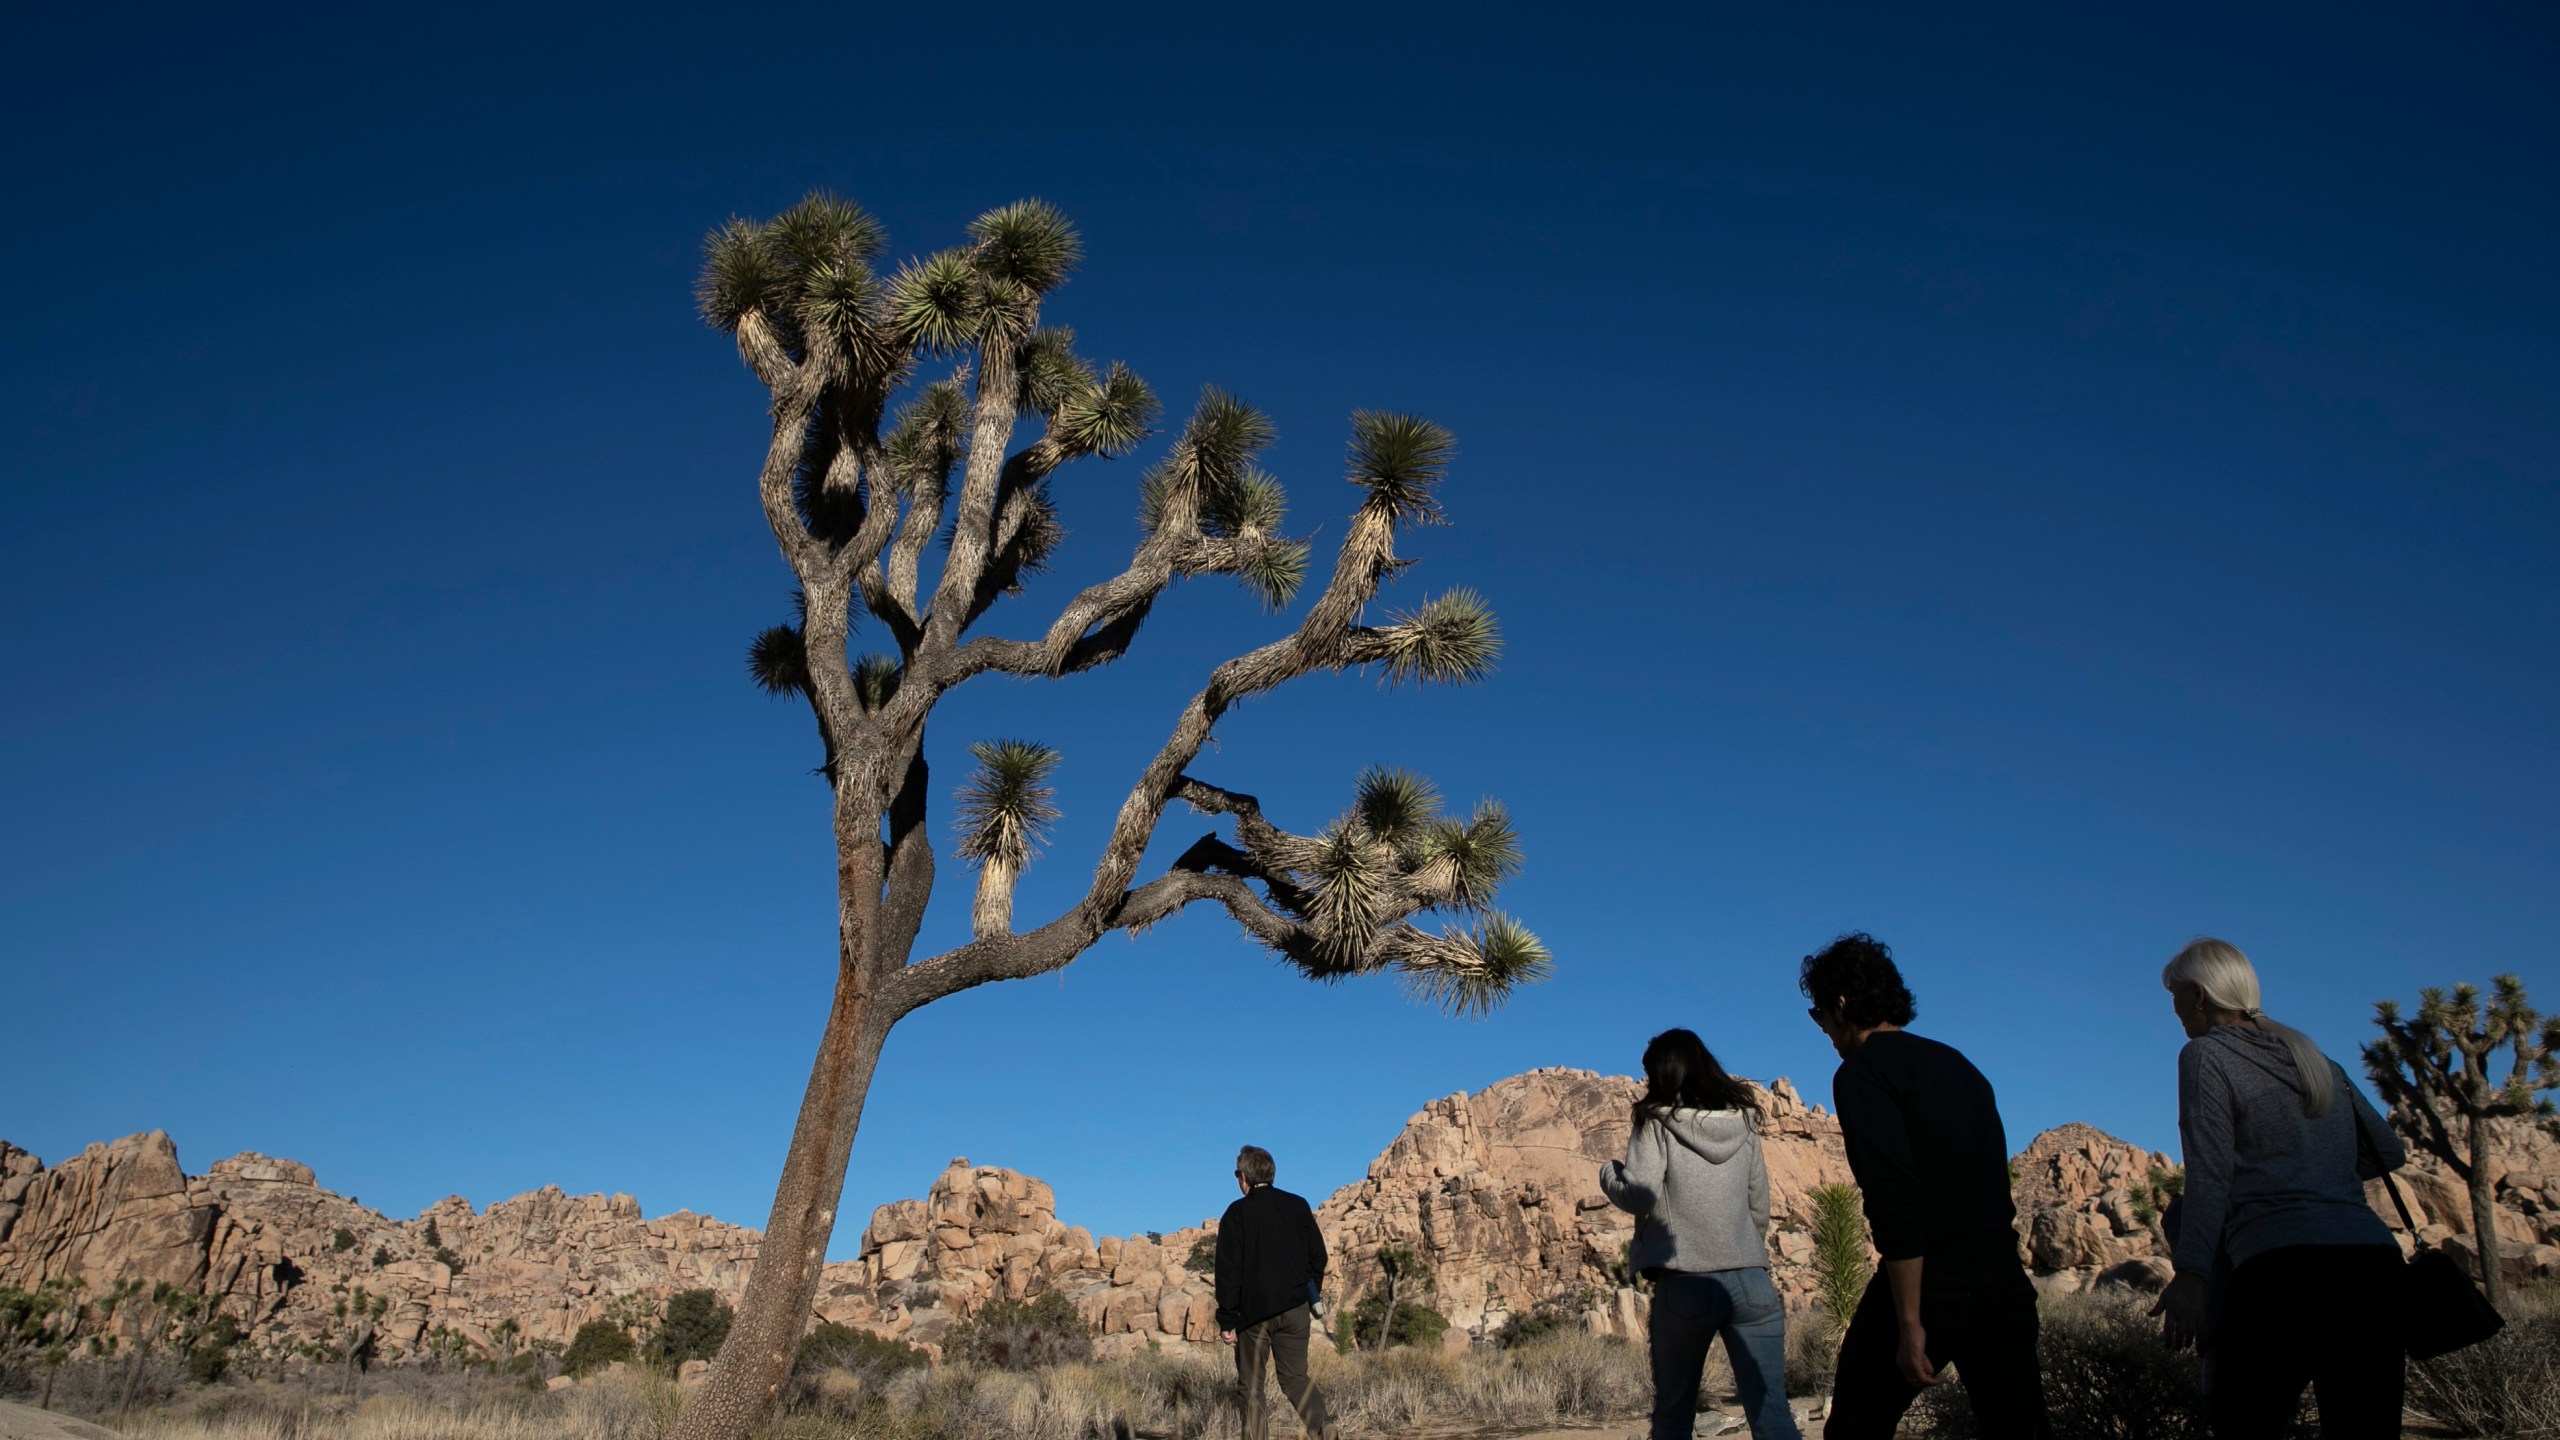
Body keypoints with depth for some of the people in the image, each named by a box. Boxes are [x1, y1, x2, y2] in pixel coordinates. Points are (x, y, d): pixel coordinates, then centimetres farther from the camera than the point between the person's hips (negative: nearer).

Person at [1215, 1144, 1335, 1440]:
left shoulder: (1237, 1213, -5)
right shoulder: (1297, 1206, 8)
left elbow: (1228, 1271, -8)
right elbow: (1318, 1257, 10)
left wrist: (1227, 1320, -4)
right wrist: (1311, 1303, 18)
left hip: (1254, 1312, -4)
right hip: (1295, 1308, 4)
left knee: (1250, 1385, 8)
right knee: (1295, 1376, 12)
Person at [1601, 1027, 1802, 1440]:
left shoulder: (1658, 1123, -3)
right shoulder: (1743, 1122, 11)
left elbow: (1639, 1196, -13)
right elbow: (1760, 1207, 15)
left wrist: (1608, 1172, 7)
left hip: (1686, 1283, -4)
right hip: (1750, 1280, 4)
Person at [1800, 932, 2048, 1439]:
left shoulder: (1862, 1073, -10)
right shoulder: (1957, 1064, 16)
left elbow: (1897, 1204, -19)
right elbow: (1990, 1181, 19)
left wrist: (1909, 1324, -17)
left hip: (1931, 1284, -7)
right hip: (2005, 1279, 7)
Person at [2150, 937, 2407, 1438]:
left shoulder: (2206, 1055, 1)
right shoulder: (2313, 1057, 21)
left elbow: (2209, 1174, -8)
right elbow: (2389, 1152, 25)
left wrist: (2189, 1274, -10)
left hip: (2282, 1265, -7)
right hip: (2373, 1260, 7)